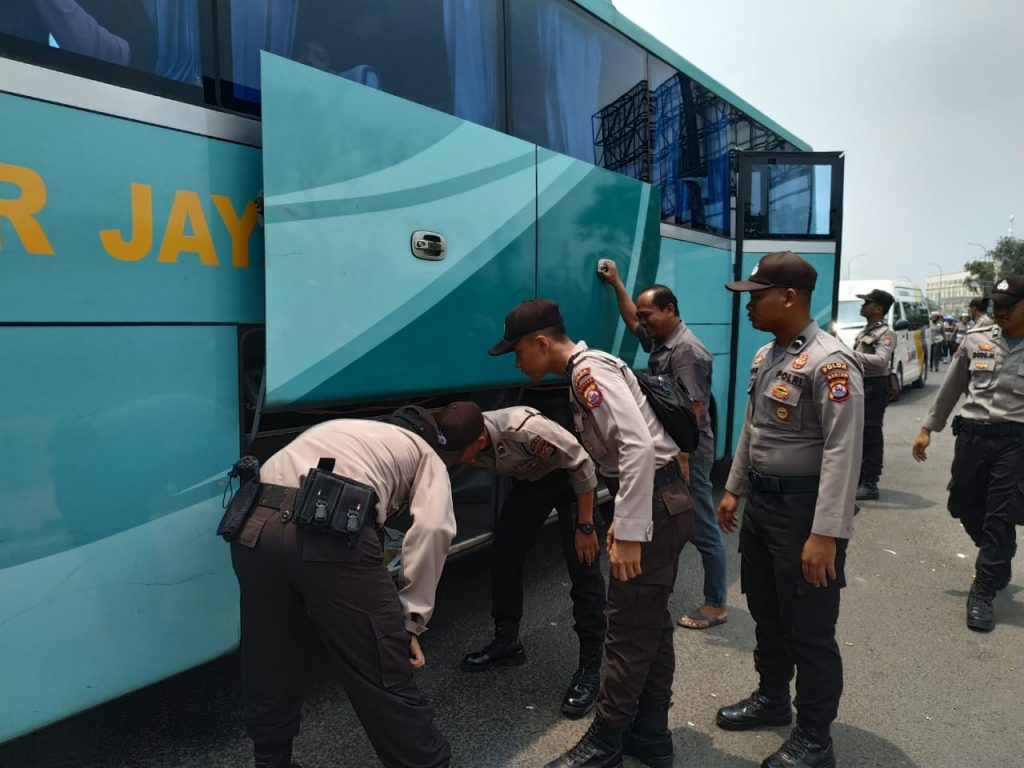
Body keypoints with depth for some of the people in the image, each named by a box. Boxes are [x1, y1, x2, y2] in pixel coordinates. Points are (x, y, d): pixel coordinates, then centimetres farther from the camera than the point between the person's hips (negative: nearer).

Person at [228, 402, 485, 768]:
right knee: (385, 675, 7)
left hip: (255, 526, 6)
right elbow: (432, 529, -1)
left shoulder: (345, 427, 36)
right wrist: (412, 621, 2)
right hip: (333, 533, -6)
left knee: (269, 668, 24)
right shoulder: (429, 458, 19)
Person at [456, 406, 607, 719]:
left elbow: (582, 465, -27)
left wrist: (586, 526, -20)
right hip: (528, 480, 6)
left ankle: (590, 669, 2)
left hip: (569, 477, -6)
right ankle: (507, 643, 21)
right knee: (504, 555, 2)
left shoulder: (525, 429, -39)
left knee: (584, 571, -9)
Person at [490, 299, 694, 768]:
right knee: (649, 625, 17)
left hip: (654, 507, -10)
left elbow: (639, 447, -27)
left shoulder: (588, 370, -17)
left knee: (628, 632, 1)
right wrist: (623, 519, 16)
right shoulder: (586, 371, 13)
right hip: (661, 502, 10)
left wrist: (629, 534, -26)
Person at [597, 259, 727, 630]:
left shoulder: (687, 350, -18)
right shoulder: (659, 341, 11)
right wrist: (616, 284, 22)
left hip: (686, 454, -10)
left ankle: (715, 604, 13)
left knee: (702, 529, 1)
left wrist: (682, 460, -24)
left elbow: (693, 410, -22)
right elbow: (632, 322, 29)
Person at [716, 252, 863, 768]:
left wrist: (825, 534, -26)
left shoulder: (829, 362, -20)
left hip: (803, 507, -8)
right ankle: (772, 699, 43)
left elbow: (843, 452, -24)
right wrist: (734, 489, 19)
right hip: (761, 501, 9)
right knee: (766, 613, 22)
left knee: (809, 631, 6)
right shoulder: (765, 356, 9)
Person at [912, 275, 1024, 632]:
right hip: (972, 435, 3)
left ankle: (983, 592, 12)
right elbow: (951, 388, 12)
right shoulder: (976, 340, 5)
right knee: (966, 508, 12)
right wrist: (928, 428, 11)